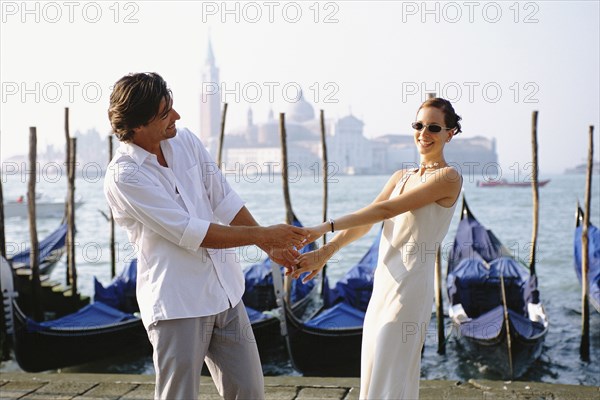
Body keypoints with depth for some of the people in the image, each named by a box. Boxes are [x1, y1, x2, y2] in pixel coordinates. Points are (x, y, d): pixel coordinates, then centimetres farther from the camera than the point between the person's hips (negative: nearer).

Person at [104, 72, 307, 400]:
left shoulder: (186, 142, 4)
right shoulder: (123, 176, -16)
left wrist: (271, 246, 2)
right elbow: (189, 233, -18)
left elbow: (225, 201, 8)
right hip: (177, 304, -6)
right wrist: (262, 235, -14)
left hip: (226, 293, 6)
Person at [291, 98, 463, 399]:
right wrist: (325, 252, -7)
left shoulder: (449, 177, -8)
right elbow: (366, 221, 6)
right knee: (372, 374, 12)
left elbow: (386, 210, -15)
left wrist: (327, 227, -18)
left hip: (410, 285, -7)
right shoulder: (401, 177, 16)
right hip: (383, 282, 8)